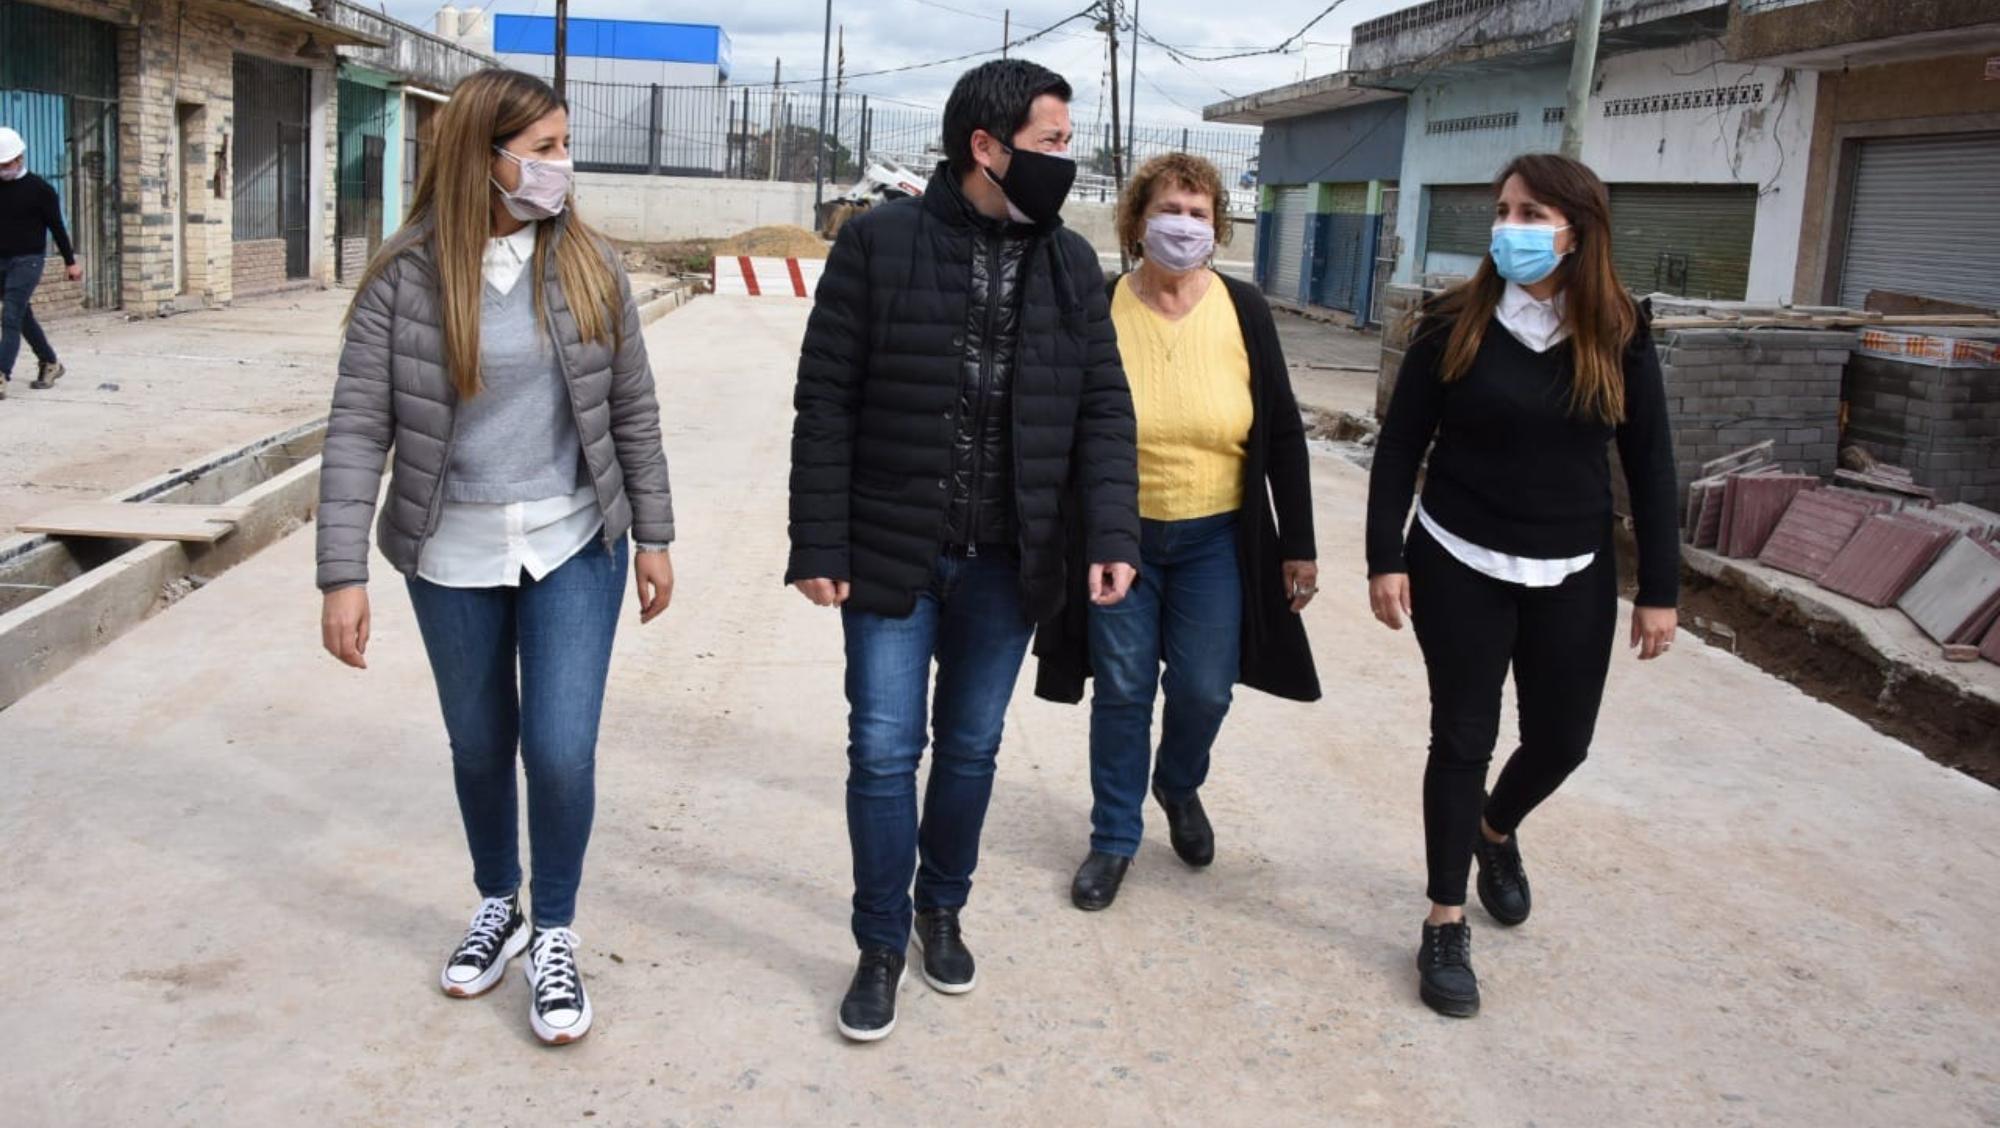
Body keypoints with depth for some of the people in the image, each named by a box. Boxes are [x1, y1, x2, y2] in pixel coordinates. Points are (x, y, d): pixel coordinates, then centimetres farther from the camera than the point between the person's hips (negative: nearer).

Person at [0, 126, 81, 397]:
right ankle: (50, 364, 28)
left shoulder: (39, 189, -5)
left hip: (28, 261, -5)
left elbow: (57, 227, -2)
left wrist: (70, 261, 0)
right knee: (23, 316, 13)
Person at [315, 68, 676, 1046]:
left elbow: (631, 410, 3)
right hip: (453, 557, 0)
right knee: (478, 744, 15)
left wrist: (653, 536, 4)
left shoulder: (589, 266, -4)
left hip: (574, 545, 0)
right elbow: (359, 430, -10)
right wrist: (344, 575, -14)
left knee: (561, 748, -5)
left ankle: (553, 934, 18)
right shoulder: (405, 277, -10)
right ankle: (496, 907, 40)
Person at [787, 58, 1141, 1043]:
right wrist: (819, 545, -10)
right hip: (890, 552, -3)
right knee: (884, 751, 2)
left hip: (1008, 563, 3)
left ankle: (942, 909, 36)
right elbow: (826, 402, -6)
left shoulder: (1071, 263, 3)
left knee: (972, 746, 15)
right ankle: (881, 942, 21)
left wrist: (1111, 534, -9)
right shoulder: (880, 242, -7)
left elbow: (1103, 409, 3)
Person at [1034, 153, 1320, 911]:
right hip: (1118, 532, -1)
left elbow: (1283, 433, 1)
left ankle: (1179, 786, 38)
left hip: (1215, 540, 1)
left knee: (1203, 689, 4)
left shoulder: (1243, 311, -4)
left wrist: (1297, 544, 0)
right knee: (1122, 688, 6)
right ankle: (1114, 837, 23)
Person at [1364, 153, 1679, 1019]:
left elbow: (1649, 466, 0)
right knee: (1463, 738, 3)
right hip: (1459, 570, -2)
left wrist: (1658, 589, -1)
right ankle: (1446, 924, 16)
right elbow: (1399, 447, -4)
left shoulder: (1620, 336, -4)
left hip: (1572, 580, 2)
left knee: (1561, 740, 12)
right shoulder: (1453, 325, -7)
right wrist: (1386, 558, -10)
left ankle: (1498, 830, 46)